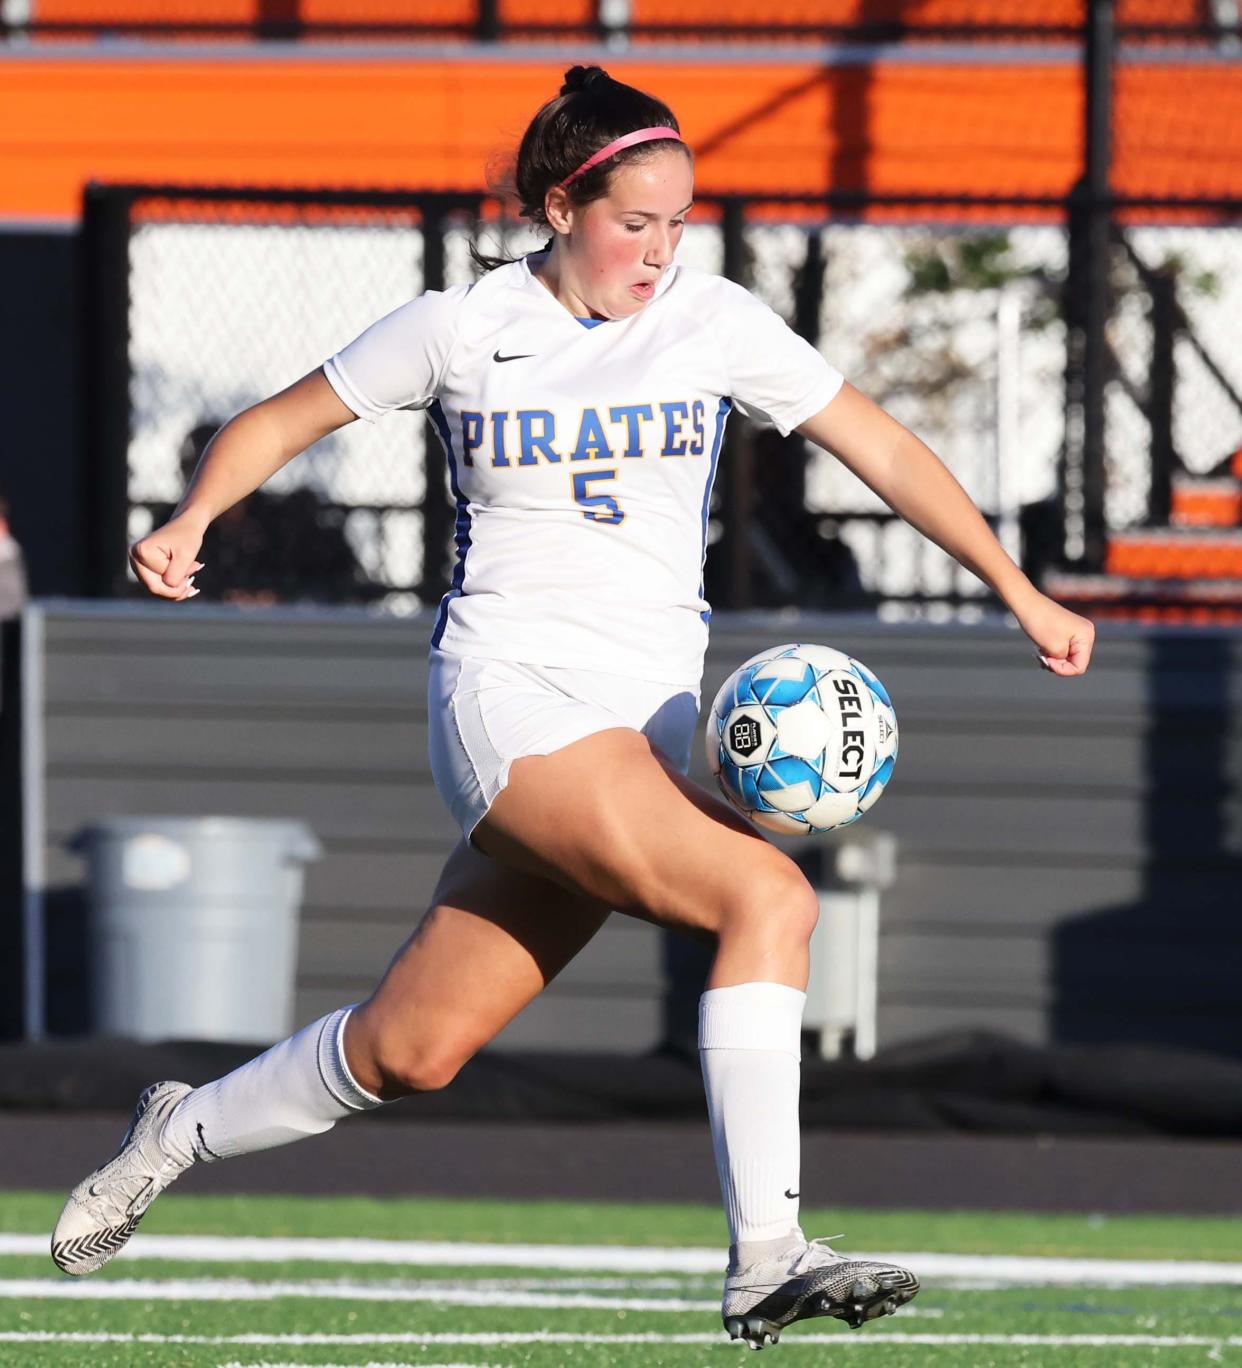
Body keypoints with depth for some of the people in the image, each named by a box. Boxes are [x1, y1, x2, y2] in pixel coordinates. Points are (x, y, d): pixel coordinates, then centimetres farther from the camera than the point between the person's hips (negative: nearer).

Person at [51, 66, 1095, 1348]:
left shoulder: (715, 319, 6)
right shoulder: (460, 327, 1)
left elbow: (880, 446, 9)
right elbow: (277, 423, 11)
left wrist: (1017, 589, 3)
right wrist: (191, 520, -8)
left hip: (645, 725, 4)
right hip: (506, 689, -4)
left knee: (410, 1049, 4)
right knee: (768, 897, -26)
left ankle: (182, 1132, 30)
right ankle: (764, 1257, -29)